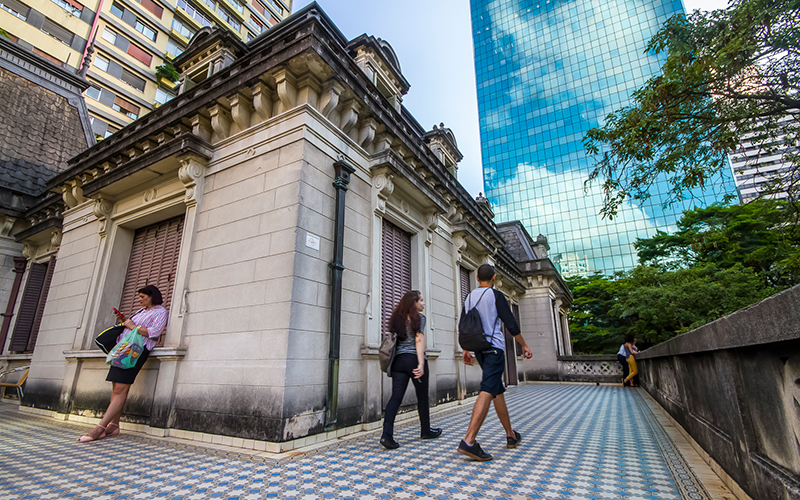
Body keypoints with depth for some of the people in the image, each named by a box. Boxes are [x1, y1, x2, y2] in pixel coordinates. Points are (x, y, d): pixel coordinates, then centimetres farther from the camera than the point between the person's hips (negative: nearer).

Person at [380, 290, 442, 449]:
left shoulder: (397, 318, 14)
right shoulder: (419, 317, -3)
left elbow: (394, 339, 16)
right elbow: (419, 340, -13)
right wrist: (421, 363, -17)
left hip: (398, 360, 5)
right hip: (413, 359, -5)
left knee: (396, 396, -1)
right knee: (422, 397, 12)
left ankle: (387, 434, -13)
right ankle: (426, 430, 28)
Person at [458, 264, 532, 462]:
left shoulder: (469, 298, 13)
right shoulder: (496, 295, -5)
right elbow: (511, 324, -6)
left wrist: (466, 351, 20)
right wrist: (524, 345, 5)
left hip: (478, 349, 7)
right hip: (494, 347, -7)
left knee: (498, 391, 18)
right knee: (488, 392, -14)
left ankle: (511, 435, 30)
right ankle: (469, 441, -25)